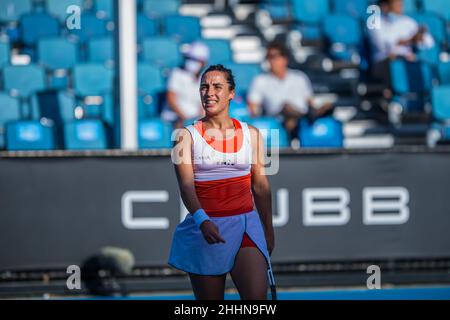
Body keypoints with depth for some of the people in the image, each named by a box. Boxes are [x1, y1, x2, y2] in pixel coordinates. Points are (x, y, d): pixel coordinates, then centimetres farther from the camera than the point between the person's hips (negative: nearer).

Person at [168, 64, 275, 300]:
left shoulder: (251, 135, 8)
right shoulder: (187, 136, -1)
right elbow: (186, 185, -13)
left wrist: (268, 231, 17)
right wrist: (203, 221, -30)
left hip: (246, 226, 1)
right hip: (205, 227, -1)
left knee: (257, 297, -18)